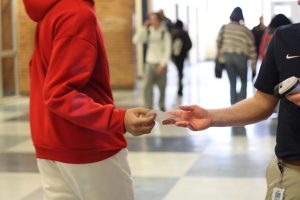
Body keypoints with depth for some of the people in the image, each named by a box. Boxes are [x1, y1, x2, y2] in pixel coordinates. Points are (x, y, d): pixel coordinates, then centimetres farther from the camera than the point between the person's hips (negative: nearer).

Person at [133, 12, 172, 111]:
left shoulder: (165, 33, -5)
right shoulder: (148, 32, 4)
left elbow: (167, 51, -7)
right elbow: (136, 40, -7)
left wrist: (162, 65, -14)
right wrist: (144, 28, -11)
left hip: (161, 65, -2)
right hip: (150, 63, 2)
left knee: (162, 87, 10)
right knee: (147, 87, -9)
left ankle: (162, 105, 32)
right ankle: (148, 109, -8)